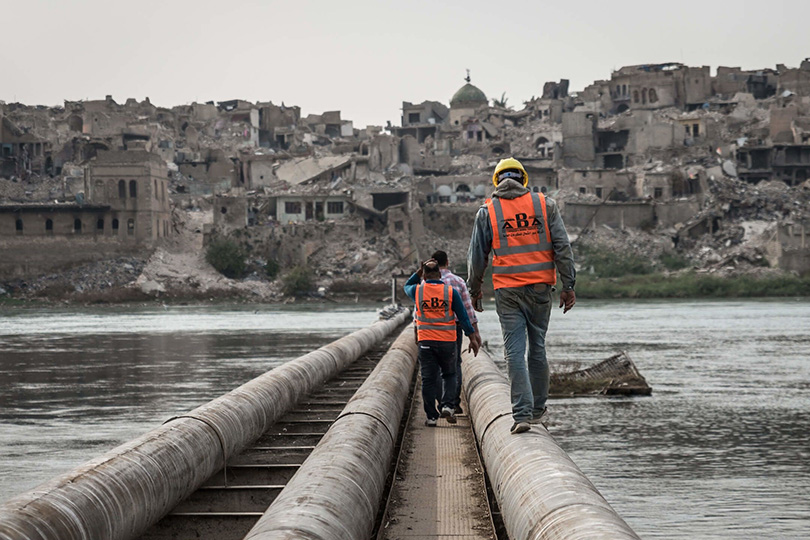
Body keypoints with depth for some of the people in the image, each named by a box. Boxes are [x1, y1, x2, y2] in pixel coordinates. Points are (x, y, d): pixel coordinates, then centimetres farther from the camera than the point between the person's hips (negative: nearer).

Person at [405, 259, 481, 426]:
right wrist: (472, 338, 4)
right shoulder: (450, 292, -3)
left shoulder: (417, 291, -1)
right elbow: (463, 317, -2)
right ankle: (447, 405, -3)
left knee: (428, 379, 5)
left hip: (426, 342, 0)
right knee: (449, 375, 17)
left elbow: (407, 286, 26)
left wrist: (419, 271, 16)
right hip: (447, 341, 0)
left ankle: (431, 416, 3)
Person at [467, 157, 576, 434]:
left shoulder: (487, 211, 1)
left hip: (507, 291, -1)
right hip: (540, 287, 1)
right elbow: (562, 246, -2)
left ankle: (522, 413, -12)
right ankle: (537, 409, 22)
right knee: (537, 347, 14)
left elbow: (477, 256, 5)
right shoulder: (544, 204, 3)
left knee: (515, 351, -2)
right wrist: (568, 285, 3)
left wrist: (474, 290, 18)